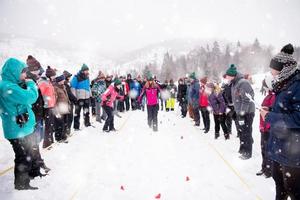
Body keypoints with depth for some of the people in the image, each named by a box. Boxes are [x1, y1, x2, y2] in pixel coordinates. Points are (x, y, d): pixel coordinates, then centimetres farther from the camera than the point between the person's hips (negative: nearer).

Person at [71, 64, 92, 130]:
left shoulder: (87, 77, 14)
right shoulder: (76, 77, -8)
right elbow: (73, 87, -9)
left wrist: (90, 94, 23)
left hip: (87, 97, 7)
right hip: (79, 97, -7)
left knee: (87, 111, 16)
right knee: (77, 112, -4)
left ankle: (87, 123, 30)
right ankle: (76, 126, 2)